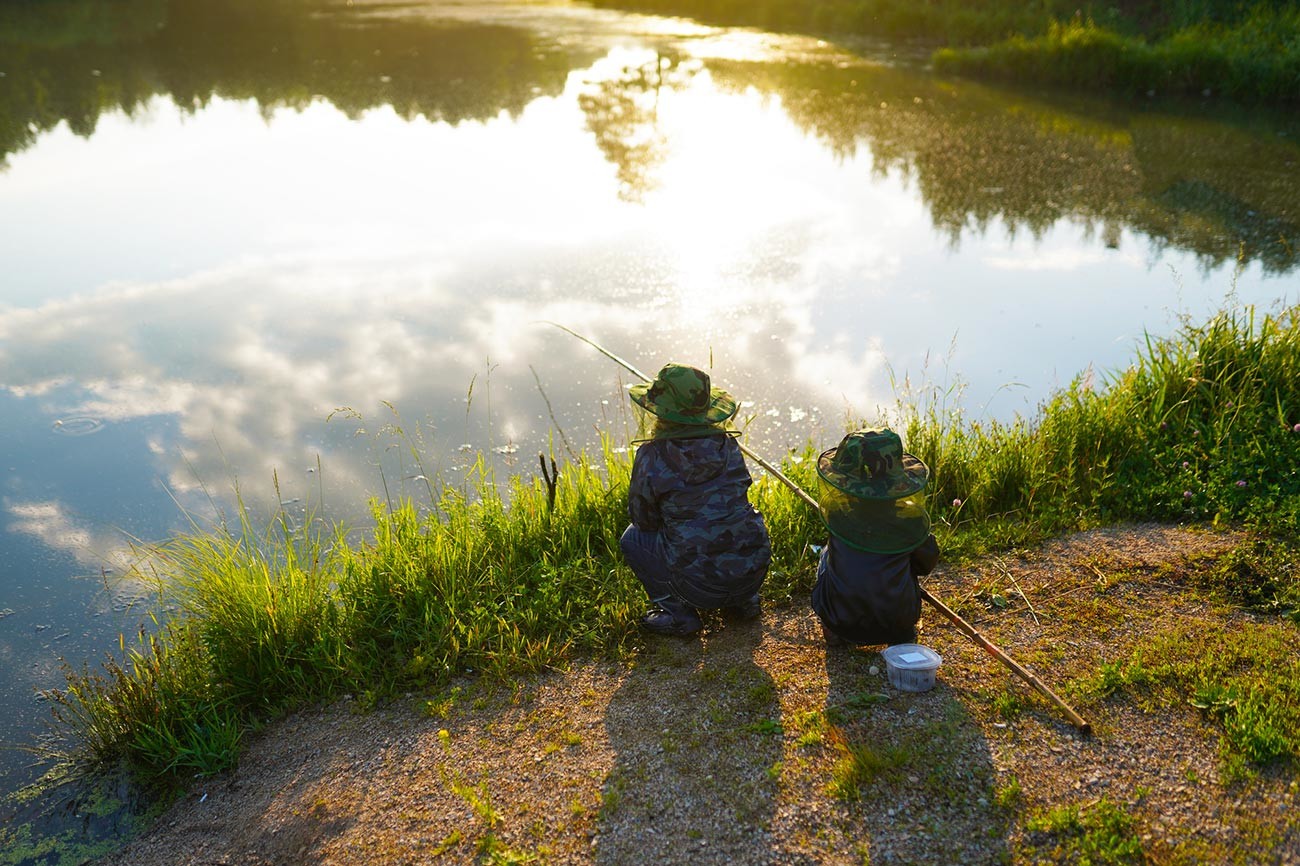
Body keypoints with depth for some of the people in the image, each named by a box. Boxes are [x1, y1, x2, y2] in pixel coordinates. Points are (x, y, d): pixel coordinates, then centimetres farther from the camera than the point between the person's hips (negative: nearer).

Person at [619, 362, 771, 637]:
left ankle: (677, 613, 12)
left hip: (699, 586, -5)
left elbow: (643, 518, 1)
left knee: (632, 538, 18)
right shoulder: (728, 445, 2)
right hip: (754, 575, 5)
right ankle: (744, 601, 27)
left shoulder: (651, 456, -10)